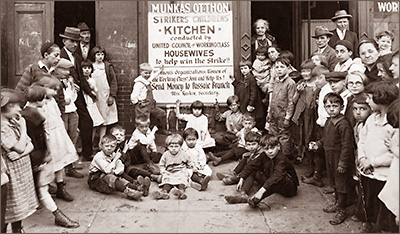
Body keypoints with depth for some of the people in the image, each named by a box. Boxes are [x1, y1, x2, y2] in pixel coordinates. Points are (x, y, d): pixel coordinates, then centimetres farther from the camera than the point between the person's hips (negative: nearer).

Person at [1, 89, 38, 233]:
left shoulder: (14, 124, 8)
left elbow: (30, 145, 5)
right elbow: (20, 147, -24)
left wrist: (20, 153, -16)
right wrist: (23, 128, -14)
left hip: (23, 171, 8)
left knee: (19, 210, 20)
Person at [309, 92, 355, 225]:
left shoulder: (343, 124, -24)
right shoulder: (328, 122, 5)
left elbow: (346, 146, -23)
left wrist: (342, 163, -21)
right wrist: (318, 144, 3)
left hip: (340, 159, -8)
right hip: (330, 158, 9)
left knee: (341, 185, 6)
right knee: (334, 183, 23)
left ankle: (341, 211, 19)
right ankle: (337, 203, 42)